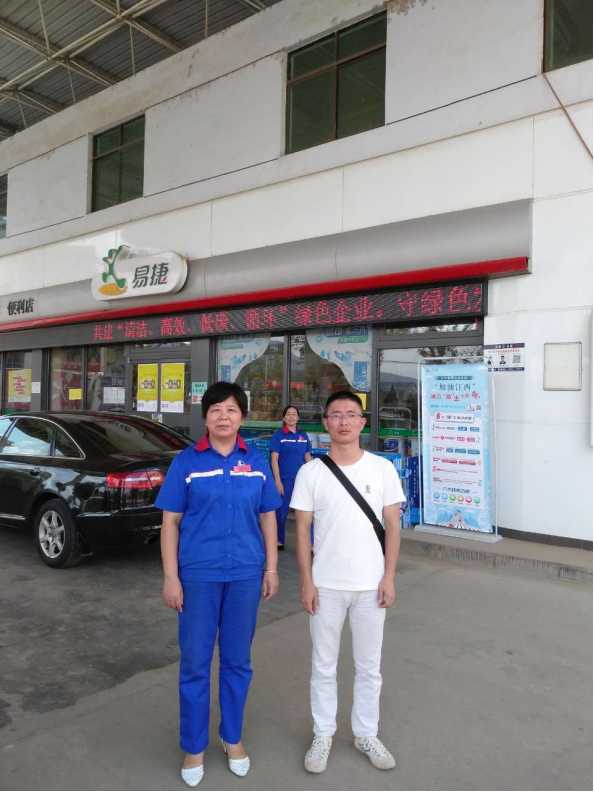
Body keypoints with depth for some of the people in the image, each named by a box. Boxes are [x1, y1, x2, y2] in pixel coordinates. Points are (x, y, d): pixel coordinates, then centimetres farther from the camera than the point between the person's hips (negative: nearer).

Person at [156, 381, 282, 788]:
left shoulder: (257, 462, 2)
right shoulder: (186, 461, -4)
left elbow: (268, 517, 8)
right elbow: (171, 522, -3)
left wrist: (271, 568, 5)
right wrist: (171, 577, -6)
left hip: (246, 574, 2)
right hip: (198, 574, -1)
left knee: (238, 660, 15)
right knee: (195, 662, 9)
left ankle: (233, 738, 35)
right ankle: (194, 747, 29)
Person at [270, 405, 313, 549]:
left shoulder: (303, 435, 6)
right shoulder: (278, 435, -5)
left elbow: (308, 457, 11)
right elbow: (274, 459, -8)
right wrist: (277, 481, -13)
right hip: (285, 479, -3)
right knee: (282, 511, 9)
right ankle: (279, 541, 26)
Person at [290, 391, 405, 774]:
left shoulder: (383, 468, -3)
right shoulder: (310, 472, -5)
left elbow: (393, 526, 0)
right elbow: (302, 530, -2)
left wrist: (389, 576, -4)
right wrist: (306, 581, -6)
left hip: (371, 584, 1)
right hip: (326, 584, 0)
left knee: (369, 666, 15)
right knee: (324, 666, 14)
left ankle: (366, 734, 35)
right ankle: (323, 735, 32)